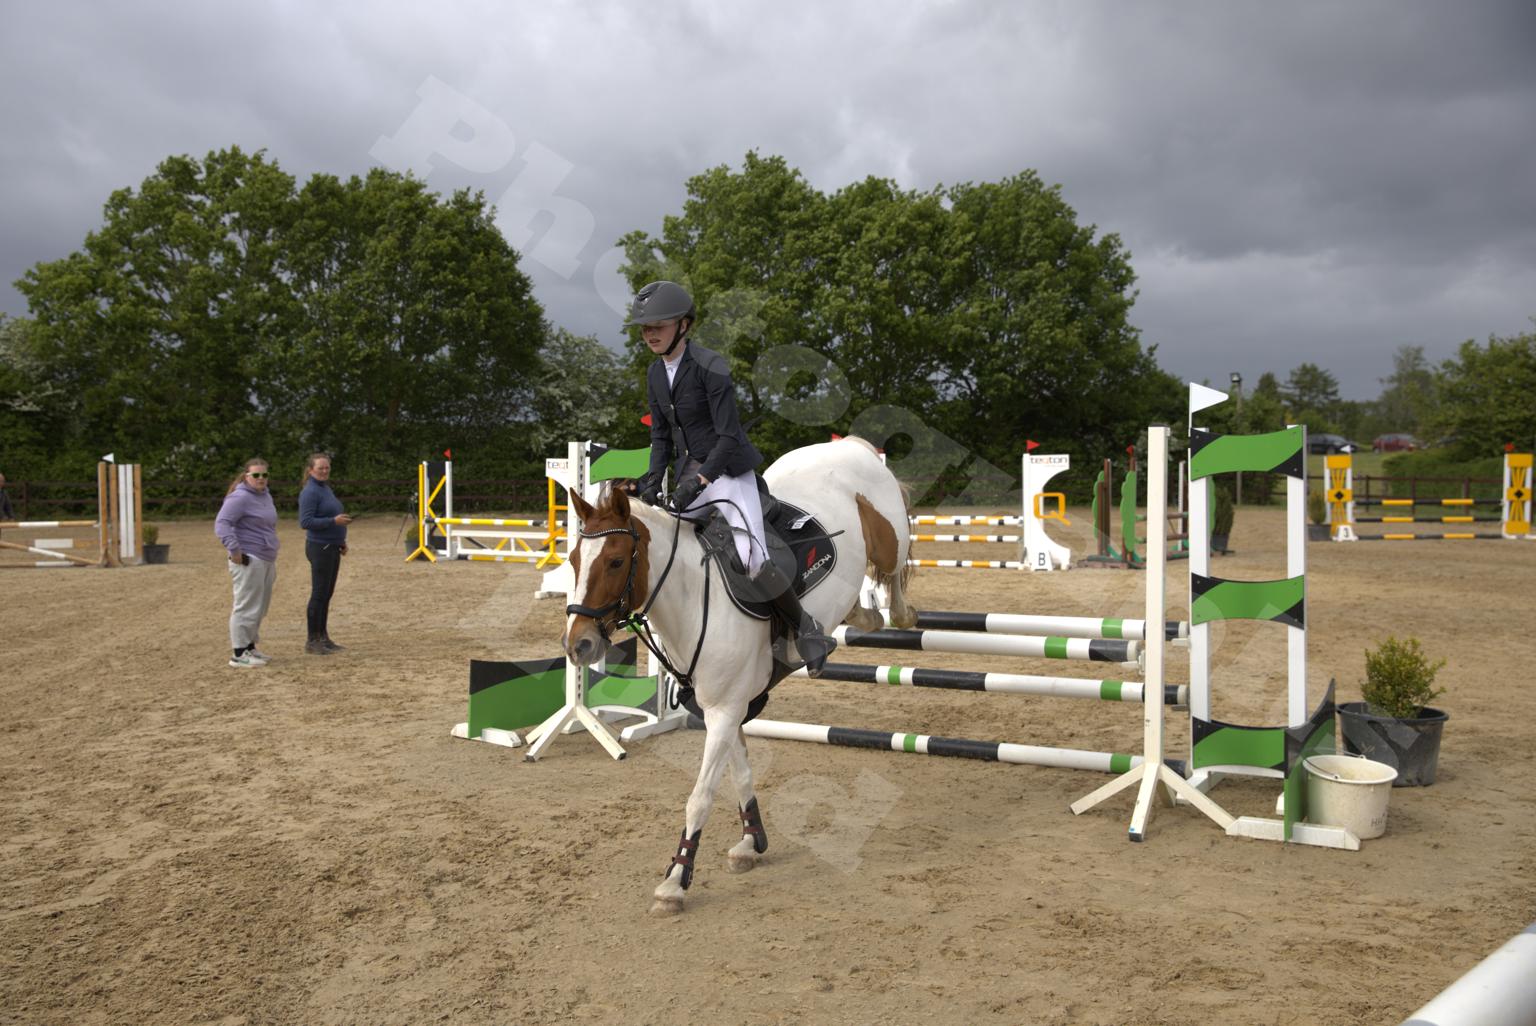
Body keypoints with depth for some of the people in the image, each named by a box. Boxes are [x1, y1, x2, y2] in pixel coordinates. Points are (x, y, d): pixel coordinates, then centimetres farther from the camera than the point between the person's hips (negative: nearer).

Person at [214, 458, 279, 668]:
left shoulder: (265, 495, 16)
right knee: (247, 607, -7)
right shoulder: (240, 497, -13)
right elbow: (221, 524, -21)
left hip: (266, 560, 9)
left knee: (260, 608, 14)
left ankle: (249, 646, 23)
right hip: (249, 561, -9)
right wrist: (234, 550, -26)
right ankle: (239, 654, -3)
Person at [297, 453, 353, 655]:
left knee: (327, 594, 13)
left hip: (332, 548, 9)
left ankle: (323, 637, 20)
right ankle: (312, 641, 2)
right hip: (320, 548, -9)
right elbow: (305, 522, -20)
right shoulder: (310, 492, -13)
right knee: (319, 594, -4)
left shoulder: (326, 488, 15)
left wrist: (341, 542, 16)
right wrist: (334, 521, -25)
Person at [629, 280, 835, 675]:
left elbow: (728, 436, -19)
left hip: (728, 471, -8)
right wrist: (654, 478, -4)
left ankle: (807, 630, -2)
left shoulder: (710, 366, -16)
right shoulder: (655, 374, 7)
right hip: (690, 475, 8)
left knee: (752, 557, -21)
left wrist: (698, 480, -27)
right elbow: (661, 436, 12)